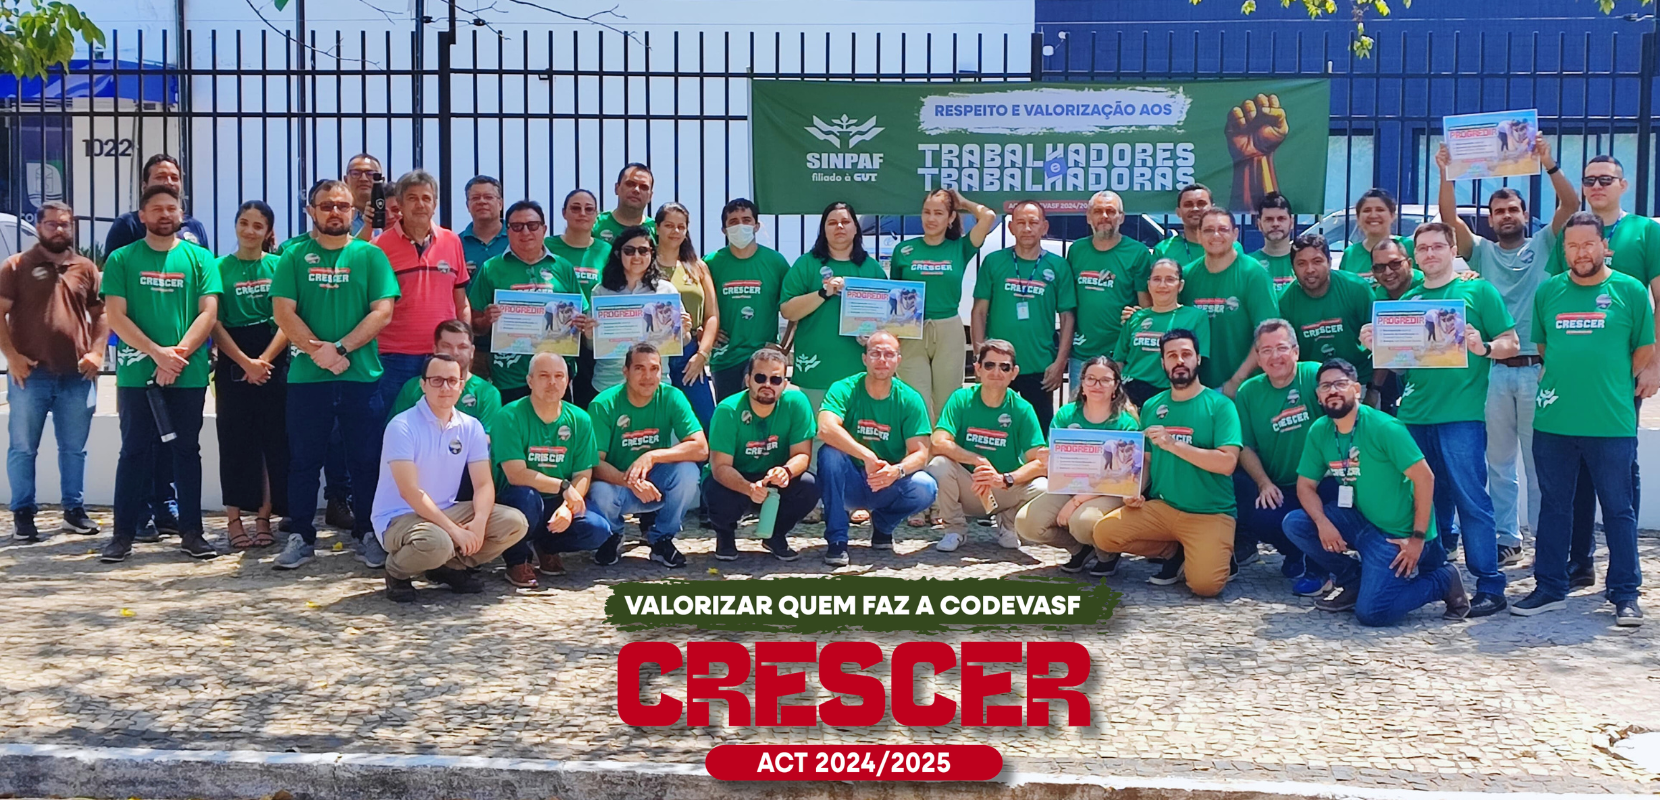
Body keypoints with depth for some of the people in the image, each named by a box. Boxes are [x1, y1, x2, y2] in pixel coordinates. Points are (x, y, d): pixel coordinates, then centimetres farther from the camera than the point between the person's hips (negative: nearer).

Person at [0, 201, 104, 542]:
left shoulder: (86, 268, 11)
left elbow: (101, 313, 13)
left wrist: (96, 352, -2)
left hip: (77, 376, 2)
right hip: (30, 375, -2)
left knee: (74, 448, 9)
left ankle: (75, 509, 19)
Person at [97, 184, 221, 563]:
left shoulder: (199, 258, 6)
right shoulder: (122, 259, 4)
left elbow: (208, 313, -1)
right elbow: (115, 316, -3)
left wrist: (178, 355, -12)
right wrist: (157, 353, -14)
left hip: (189, 374, 1)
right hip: (136, 373, -1)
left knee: (186, 451, 6)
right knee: (135, 452, 3)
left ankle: (191, 531, 12)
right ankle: (124, 533, 8)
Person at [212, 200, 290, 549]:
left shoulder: (279, 266, 5)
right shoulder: (220, 267, 4)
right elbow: (215, 323, -2)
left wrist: (265, 359, -12)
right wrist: (245, 362, -11)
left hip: (274, 362, 1)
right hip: (233, 364, 0)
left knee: (274, 441, 2)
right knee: (235, 442, 3)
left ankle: (264, 517, 10)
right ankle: (233, 519, 8)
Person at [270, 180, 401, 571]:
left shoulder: (371, 256, 6)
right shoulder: (294, 257, 7)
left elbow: (382, 311, -3)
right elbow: (283, 312, -1)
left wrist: (340, 348, -13)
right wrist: (319, 351, -13)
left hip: (362, 375, 0)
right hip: (307, 376, 1)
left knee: (365, 461, 4)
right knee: (304, 460, 6)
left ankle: (367, 535, 15)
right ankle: (301, 537, 15)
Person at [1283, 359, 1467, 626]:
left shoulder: (1383, 427, -19)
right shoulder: (1319, 432, -1)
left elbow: (1424, 477, -18)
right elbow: (1306, 485, 3)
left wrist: (1418, 538, -18)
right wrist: (1323, 523, -17)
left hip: (1397, 533, -6)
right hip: (1361, 521, 6)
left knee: (1371, 612, -19)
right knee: (1294, 523, -10)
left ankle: (1443, 580, 6)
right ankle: (1352, 582, 8)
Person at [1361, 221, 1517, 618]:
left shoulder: (1478, 291, 5)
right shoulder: (1407, 299, 17)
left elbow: (1511, 343, 1)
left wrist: (1483, 347, -19)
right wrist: (1373, 342, 0)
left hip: (1462, 415, -5)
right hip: (1413, 416, 5)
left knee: (1471, 500, -6)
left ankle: (1489, 587, -2)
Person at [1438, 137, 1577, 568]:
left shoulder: (1542, 247, 8)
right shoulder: (1482, 252, 11)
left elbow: (1571, 204, -6)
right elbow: (1450, 218, -2)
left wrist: (1549, 165, -19)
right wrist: (1446, 174, -13)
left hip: (1537, 367, -2)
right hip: (1494, 369, 2)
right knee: (1499, 460, 7)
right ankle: (1507, 539, 14)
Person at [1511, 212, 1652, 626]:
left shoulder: (1630, 290, 0)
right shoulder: (1547, 292, 8)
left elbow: (1645, 350, 4)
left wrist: (1611, 386, 2)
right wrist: (1560, 382, 10)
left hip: (1612, 422, -3)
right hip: (1553, 421, 3)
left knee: (1619, 509, 4)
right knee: (1553, 506, 10)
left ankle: (1625, 593, 12)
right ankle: (1550, 587, 20)